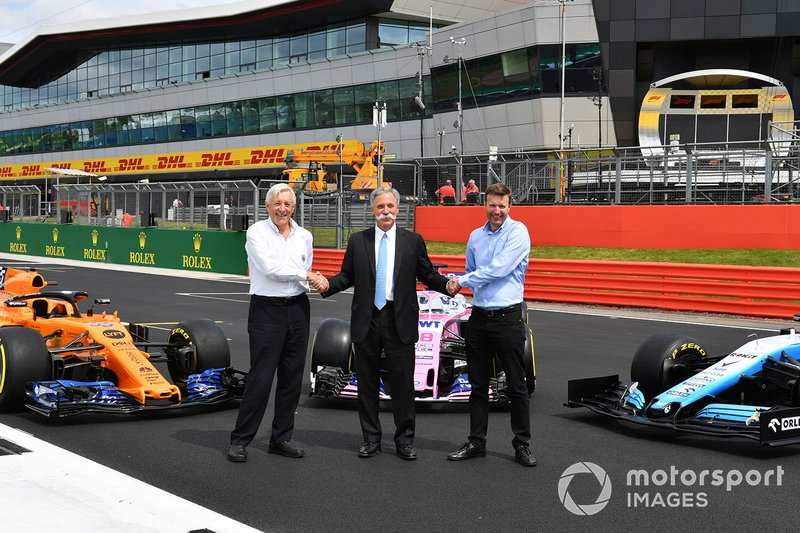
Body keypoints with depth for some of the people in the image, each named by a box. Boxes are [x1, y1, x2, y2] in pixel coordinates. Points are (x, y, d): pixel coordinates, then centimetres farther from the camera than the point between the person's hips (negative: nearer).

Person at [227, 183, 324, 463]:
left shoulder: (304, 236, 10)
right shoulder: (256, 232, -5)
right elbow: (270, 268, -15)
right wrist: (304, 276, -8)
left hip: (297, 309, 5)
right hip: (266, 310, -5)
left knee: (292, 377, 8)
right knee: (260, 377, -6)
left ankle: (281, 438, 20)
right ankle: (240, 440, 5)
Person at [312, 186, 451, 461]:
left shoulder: (413, 241, 5)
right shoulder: (357, 241, 7)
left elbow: (427, 274, 5)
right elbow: (346, 276, 7)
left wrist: (447, 284, -14)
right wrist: (327, 284, -11)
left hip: (400, 321, -1)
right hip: (366, 321, 1)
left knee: (402, 381, 2)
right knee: (367, 382, 8)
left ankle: (404, 439, 13)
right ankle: (371, 438, 19)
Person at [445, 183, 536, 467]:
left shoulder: (518, 232, -8)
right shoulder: (475, 236, 12)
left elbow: (499, 268, -18)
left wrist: (463, 281, -9)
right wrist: (458, 281, 1)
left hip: (508, 317, -6)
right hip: (479, 316, 6)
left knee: (516, 385, 2)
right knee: (478, 385, 11)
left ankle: (522, 444, 12)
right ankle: (476, 442, 20)